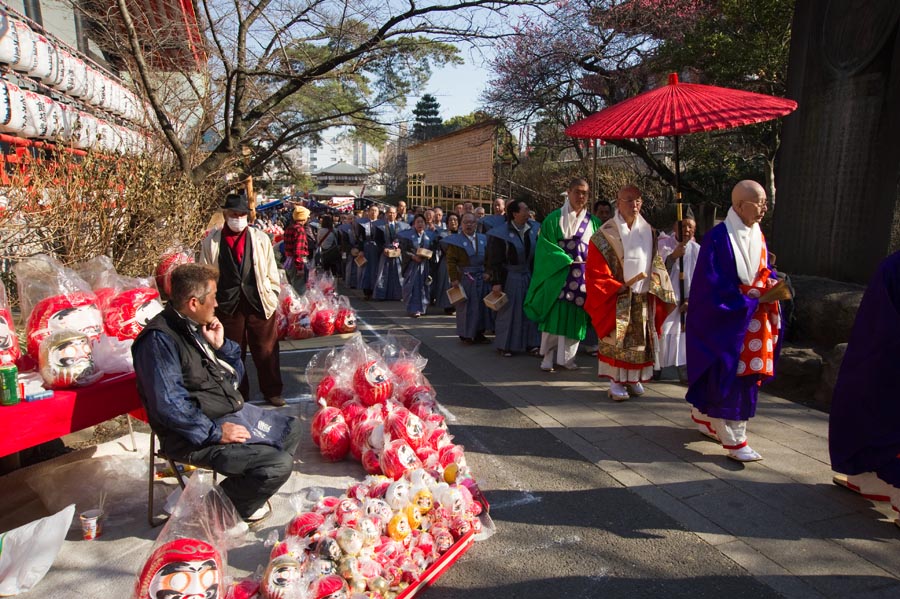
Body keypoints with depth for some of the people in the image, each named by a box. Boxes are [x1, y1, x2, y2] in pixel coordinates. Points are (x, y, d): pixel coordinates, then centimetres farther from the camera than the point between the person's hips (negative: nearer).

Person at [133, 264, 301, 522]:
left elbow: (235, 375, 15)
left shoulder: (197, 327, 9)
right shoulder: (160, 339, -20)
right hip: (198, 435, -10)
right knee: (279, 464, -20)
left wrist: (221, 345, -2)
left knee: (291, 429, 18)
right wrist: (215, 432, -23)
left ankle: (245, 490, 19)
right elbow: (168, 405, -27)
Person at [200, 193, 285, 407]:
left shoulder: (261, 239, 3)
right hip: (227, 305, 0)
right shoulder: (211, 242, 2)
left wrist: (273, 294, 4)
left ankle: (272, 391, 27)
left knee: (267, 350, 10)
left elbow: (271, 270, 7)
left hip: (259, 303, 0)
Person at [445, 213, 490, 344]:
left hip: (481, 278, 5)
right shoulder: (455, 240, -5)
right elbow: (451, 261, -8)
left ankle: (478, 333, 20)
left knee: (481, 307, 9)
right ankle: (465, 334, 12)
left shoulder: (483, 239, 8)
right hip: (464, 278, -5)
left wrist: (488, 272, 1)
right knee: (465, 307, 2)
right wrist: (454, 279, -14)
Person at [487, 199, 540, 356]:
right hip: (510, 277, -5)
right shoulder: (501, 233, -14)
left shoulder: (534, 229, -2)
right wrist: (496, 282, -14)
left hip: (529, 276, 5)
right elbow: (494, 260, -11)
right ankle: (505, 345, 15)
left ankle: (529, 342, 22)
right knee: (508, 311, 4)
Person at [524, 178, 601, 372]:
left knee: (575, 317, 5)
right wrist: (566, 260, -14)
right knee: (554, 316, -3)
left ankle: (567, 358, 15)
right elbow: (544, 245, -6)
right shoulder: (554, 218, 1)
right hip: (557, 275, -3)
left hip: (582, 278, 3)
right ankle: (548, 358, 5)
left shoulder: (593, 222, 12)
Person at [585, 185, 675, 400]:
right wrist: (621, 287, -14)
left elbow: (656, 264, 13)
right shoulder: (605, 235, -9)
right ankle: (616, 381, 8)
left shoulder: (648, 232, 7)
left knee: (641, 340, 9)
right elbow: (596, 272, -9)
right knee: (616, 340, -2)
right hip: (617, 300, -5)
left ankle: (634, 378, 22)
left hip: (643, 299, 5)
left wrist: (652, 285, 0)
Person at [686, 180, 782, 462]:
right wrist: (750, 298, -16)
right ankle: (734, 440, 5)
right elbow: (714, 285, -17)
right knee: (730, 375, -4)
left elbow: (765, 271, 17)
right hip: (725, 319, -8)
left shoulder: (758, 236, 10)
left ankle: (704, 416, 28)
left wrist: (771, 283, -6)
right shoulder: (718, 237, -14)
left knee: (747, 374, 11)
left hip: (754, 319, 8)